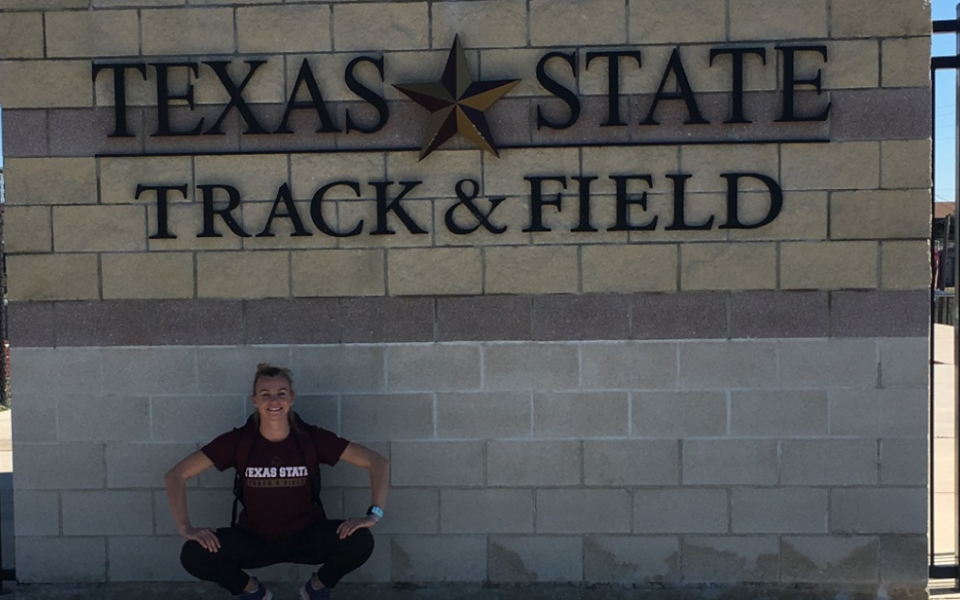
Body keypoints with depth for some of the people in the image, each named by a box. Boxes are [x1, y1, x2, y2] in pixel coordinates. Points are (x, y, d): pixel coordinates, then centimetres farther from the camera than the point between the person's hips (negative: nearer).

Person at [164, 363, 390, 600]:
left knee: (360, 542, -28)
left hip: (306, 536, 0)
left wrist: (374, 514, -27)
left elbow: (378, 462, -14)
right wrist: (186, 527, -23)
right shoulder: (238, 440, -12)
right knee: (194, 555, -26)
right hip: (254, 539, 0)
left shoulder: (311, 437, -13)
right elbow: (175, 475, -10)